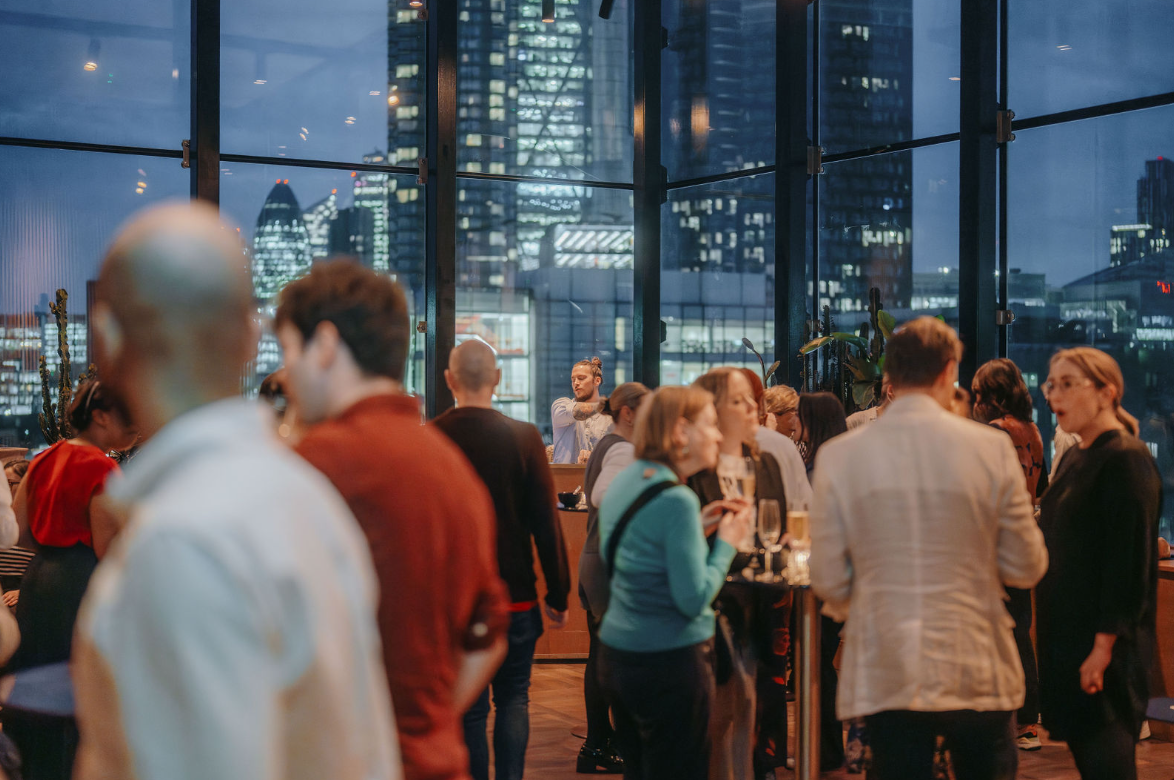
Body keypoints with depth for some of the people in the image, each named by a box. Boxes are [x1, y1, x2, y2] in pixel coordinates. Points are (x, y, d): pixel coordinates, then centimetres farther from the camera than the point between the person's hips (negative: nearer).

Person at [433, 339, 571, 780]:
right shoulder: (524, 438, -9)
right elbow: (546, 523, -7)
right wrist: (558, 595, 2)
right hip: (514, 596, 0)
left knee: (468, 708, 9)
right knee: (513, 698, 16)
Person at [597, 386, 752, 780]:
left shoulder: (623, 482, 7)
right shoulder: (676, 500, -19)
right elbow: (693, 600, -20)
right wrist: (726, 541, -8)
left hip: (616, 655, 9)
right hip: (669, 660, -9)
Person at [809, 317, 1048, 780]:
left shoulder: (839, 456, -4)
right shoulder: (992, 448, -6)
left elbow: (829, 582, -1)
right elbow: (1027, 568, 0)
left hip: (886, 675, 0)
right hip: (978, 672, 0)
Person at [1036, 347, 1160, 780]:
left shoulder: (1126, 459, -14)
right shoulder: (1073, 458, 13)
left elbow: (1130, 560, -19)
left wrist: (1104, 646, -22)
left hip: (1104, 642, -9)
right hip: (1068, 630, 9)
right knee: (1081, 744, 11)